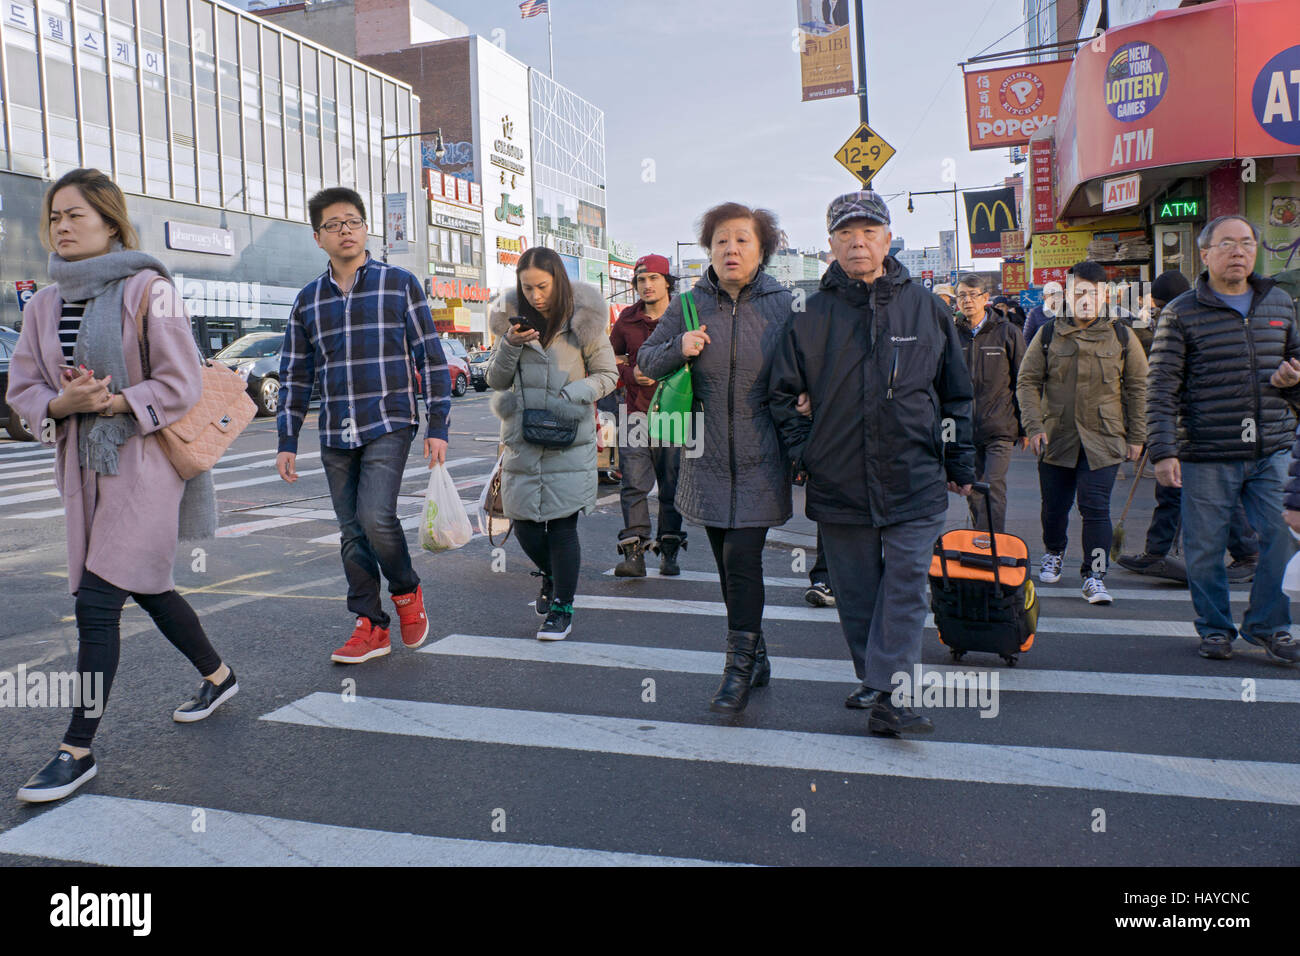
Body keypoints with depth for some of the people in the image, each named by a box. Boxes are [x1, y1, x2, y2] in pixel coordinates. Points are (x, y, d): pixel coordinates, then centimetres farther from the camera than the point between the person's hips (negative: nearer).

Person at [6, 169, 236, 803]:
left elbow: (180, 387, -12)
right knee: (146, 588, 17)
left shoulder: (149, 289, -9)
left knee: (97, 599, -9)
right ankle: (217, 675, 39)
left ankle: (78, 750, 1)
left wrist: (108, 404, -17)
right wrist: (64, 404, -10)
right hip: (82, 465, 7)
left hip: (145, 463, -7)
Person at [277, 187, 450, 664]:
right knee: (352, 533, 6)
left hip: (389, 426, -4)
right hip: (335, 436, 4)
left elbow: (431, 359, 0)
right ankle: (371, 626, 17)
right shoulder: (308, 300, 12)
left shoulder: (400, 284, 2)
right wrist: (287, 441, 10)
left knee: (375, 516, -19)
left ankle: (407, 591, 8)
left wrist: (438, 427, -6)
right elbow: (295, 376, 16)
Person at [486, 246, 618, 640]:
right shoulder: (512, 318, 5)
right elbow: (496, 380, 7)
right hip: (522, 437, 3)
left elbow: (608, 375, 4)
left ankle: (562, 608, 7)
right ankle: (551, 575, 35)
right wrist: (509, 346, -11)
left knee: (562, 522, -6)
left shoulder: (583, 321, -2)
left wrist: (570, 395, -12)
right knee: (524, 523, 4)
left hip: (570, 435, -3)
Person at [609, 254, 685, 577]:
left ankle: (669, 550, 15)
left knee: (672, 486, 4)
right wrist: (630, 373, -1)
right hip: (636, 413, 2)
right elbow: (611, 356, 19)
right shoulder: (626, 319, 9)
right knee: (633, 485, -6)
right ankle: (633, 553, -6)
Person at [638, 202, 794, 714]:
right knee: (727, 563, 10)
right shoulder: (688, 306, 3)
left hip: (760, 459, -3)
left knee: (742, 558, -10)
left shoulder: (783, 305, -1)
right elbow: (646, 360, 10)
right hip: (707, 459, 3)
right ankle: (755, 657, 28)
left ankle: (739, 668, 3)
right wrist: (678, 348, -11)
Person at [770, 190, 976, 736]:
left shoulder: (925, 307, 5)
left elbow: (956, 396, 11)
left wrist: (960, 465, 10)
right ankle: (877, 682, 25)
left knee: (906, 584, -5)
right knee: (857, 592, 9)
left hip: (916, 482, 0)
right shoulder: (812, 314, 2)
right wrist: (804, 452, -2)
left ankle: (889, 694, -1)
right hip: (839, 483, 1)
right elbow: (781, 393, 8)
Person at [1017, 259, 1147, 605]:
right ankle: (1053, 554, 39)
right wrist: (1034, 426, -8)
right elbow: (1028, 382, 3)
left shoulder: (1121, 337, 5)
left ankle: (1094, 576, 0)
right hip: (1056, 438, 1)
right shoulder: (1048, 336, 4)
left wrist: (1136, 436, 5)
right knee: (1054, 505, 12)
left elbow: (1137, 388, 8)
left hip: (1103, 440, -1)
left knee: (1095, 508, -7)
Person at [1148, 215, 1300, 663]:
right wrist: (1163, 452, -14)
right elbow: (1162, 388, -6)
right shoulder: (1181, 313, -2)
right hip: (1207, 456, -3)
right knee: (1205, 548, 5)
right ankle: (1215, 629, 24)